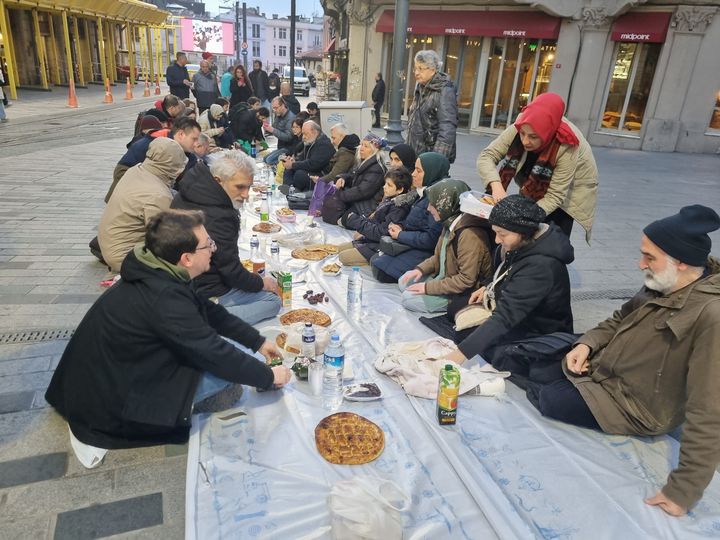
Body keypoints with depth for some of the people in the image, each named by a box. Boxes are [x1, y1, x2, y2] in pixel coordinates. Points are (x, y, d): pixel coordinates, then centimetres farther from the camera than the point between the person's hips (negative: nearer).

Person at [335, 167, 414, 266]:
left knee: (343, 257, -11)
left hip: (379, 247, -10)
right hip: (370, 239, 10)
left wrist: (356, 221, -19)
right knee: (339, 248, 14)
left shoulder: (398, 209, -24)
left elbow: (380, 233, -25)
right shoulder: (389, 200, 4)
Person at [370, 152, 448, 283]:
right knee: (375, 260, 3)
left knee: (381, 269, -16)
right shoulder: (424, 192, 8)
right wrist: (400, 226, -1)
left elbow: (431, 239, -25)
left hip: (425, 251, -9)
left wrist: (400, 235, -14)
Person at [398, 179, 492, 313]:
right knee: (404, 282, 10)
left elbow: (466, 280, -30)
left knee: (408, 299, -13)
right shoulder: (450, 224, -1)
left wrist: (428, 287, -24)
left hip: (463, 294, -9)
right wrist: (420, 269, -4)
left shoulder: (469, 234, -30)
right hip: (444, 277, 9)